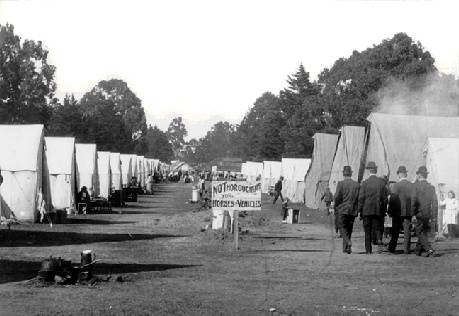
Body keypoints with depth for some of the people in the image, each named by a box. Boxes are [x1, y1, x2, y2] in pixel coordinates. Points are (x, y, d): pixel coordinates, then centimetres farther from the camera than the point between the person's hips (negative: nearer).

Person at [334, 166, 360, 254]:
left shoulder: (341, 184, -7)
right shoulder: (357, 185, 2)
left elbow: (337, 197, -10)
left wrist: (336, 209, 1)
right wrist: (357, 210, 12)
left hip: (342, 210, -3)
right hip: (353, 211, 3)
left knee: (343, 228, 1)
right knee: (349, 229, 12)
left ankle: (348, 243, -24)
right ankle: (345, 248, 15)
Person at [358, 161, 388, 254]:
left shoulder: (365, 183, -8)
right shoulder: (382, 182, 0)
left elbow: (361, 198, -6)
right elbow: (385, 198, 3)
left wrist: (360, 211, 2)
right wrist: (383, 211, 11)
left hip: (367, 210, -2)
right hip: (378, 210, 2)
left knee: (367, 230, 7)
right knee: (377, 228, 12)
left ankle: (368, 250, 8)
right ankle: (379, 241, -16)